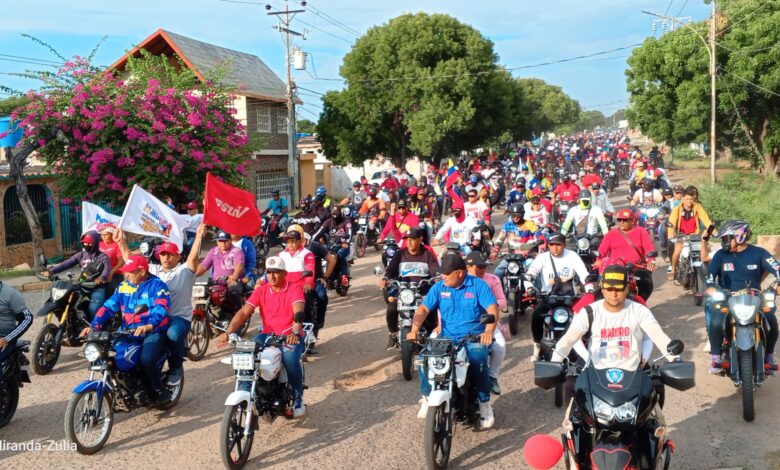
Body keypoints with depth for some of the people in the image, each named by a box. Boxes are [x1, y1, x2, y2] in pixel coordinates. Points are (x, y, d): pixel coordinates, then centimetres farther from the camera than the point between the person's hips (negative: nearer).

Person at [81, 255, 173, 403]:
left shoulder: (157, 285, -8)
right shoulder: (124, 286, 11)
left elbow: (162, 309, -24)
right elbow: (109, 306, 6)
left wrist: (149, 325, -43)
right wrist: (94, 325, -9)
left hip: (153, 332, -6)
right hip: (128, 332, 6)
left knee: (146, 359, -31)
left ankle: (161, 390, -5)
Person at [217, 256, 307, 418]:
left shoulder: (294, 288, -7)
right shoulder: (261, 290, 4)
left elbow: (298, 311, -24)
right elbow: (244, 312, -5)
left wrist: (295, 332, -45)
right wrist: (228, 332, -22)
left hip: (290, 336, -4)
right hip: (268, 334, 4)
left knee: (290, 357, -34)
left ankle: (298, 399, -11)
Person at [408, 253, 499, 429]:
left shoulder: (478, 285, -3)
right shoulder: (439, 287, 7)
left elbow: (492, 309, -13)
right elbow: (423, 309, 3)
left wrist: (489, 330, -32)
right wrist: (414, 330, -15)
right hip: (447, 338, 3)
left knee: (478, 361, -34)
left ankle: (484, 403, -12)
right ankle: (427, 397, 1)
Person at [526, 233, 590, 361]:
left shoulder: (572, 256, 2)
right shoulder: (542, 257, 1)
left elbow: (583, 273, -8)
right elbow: (531, 272, -13)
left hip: (568, 295, 1)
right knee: (536, 315, -25)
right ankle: (537, 346, -7)